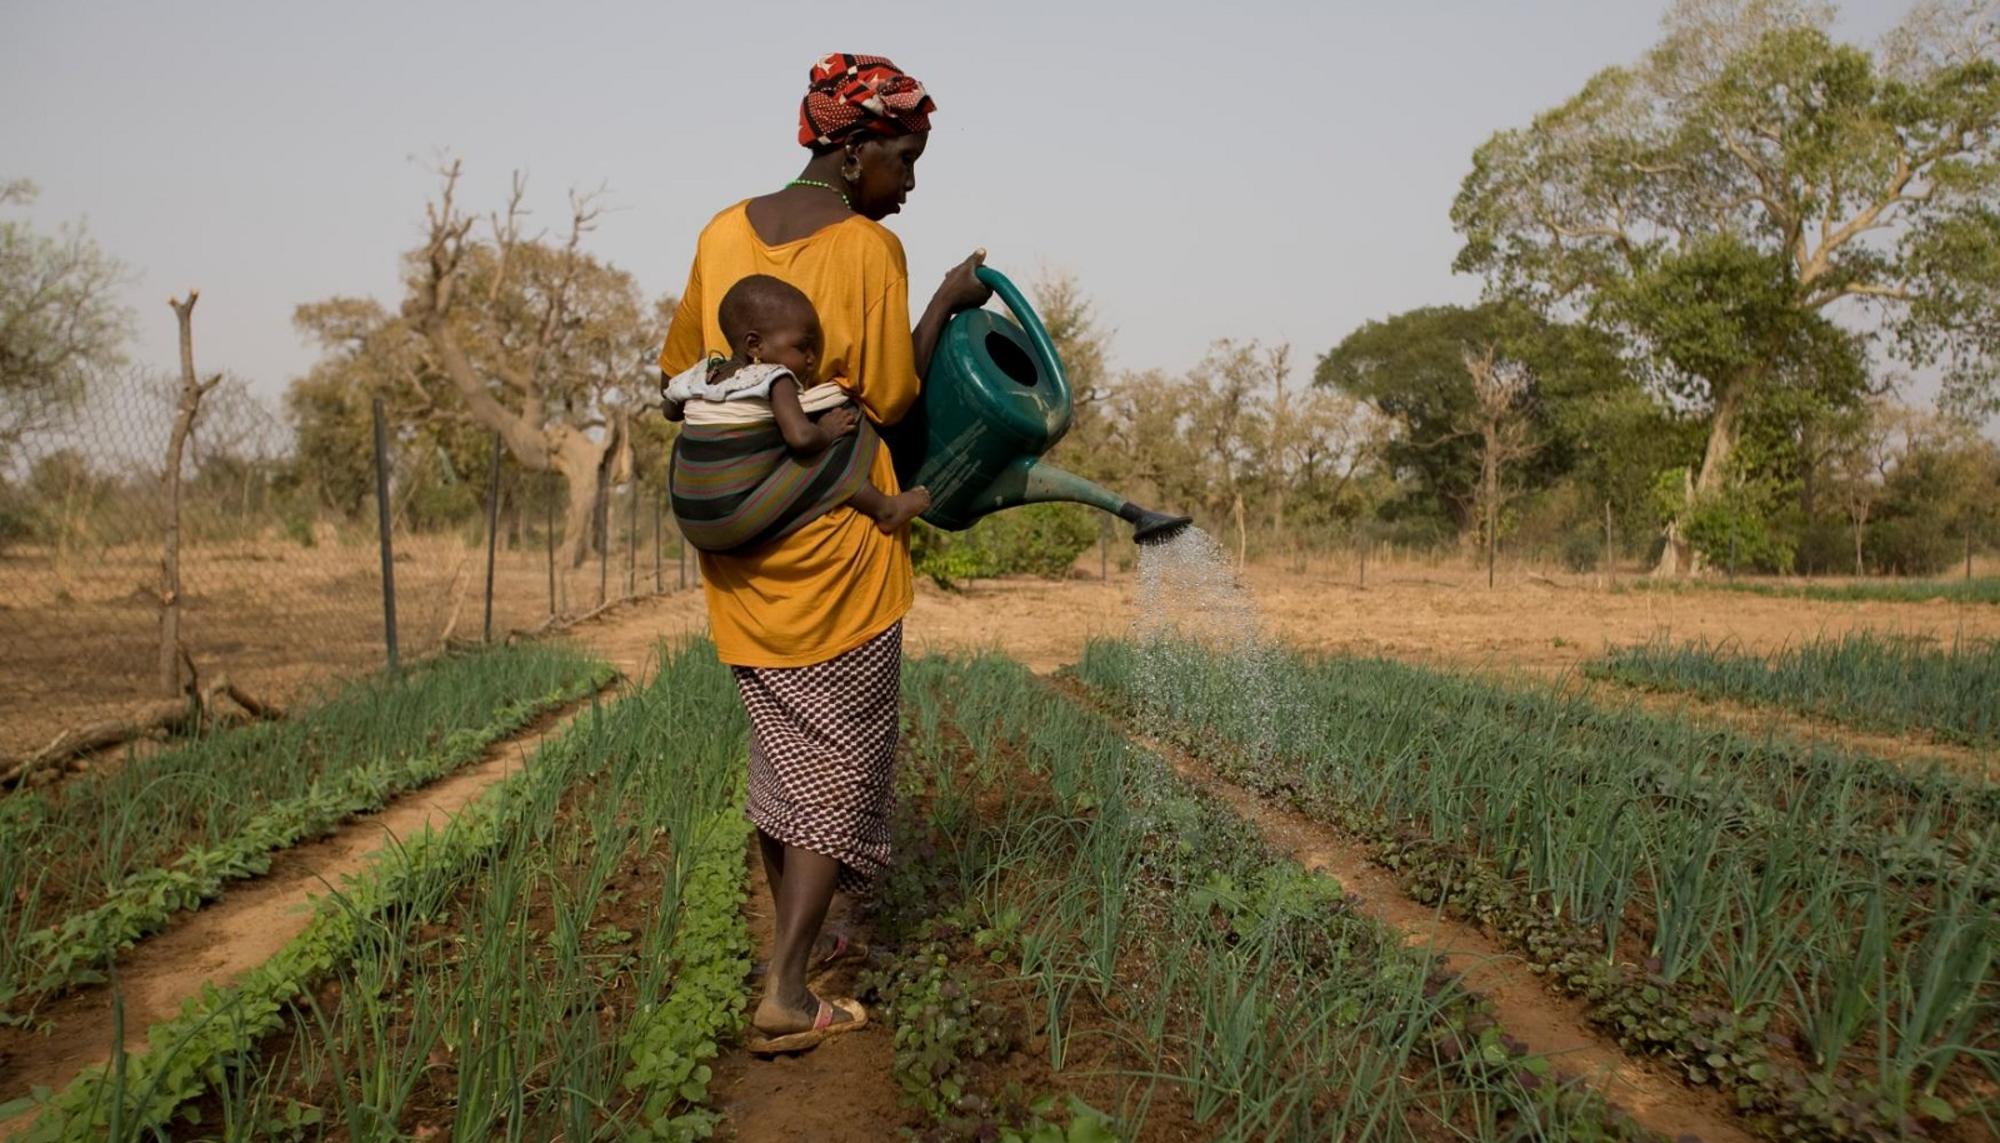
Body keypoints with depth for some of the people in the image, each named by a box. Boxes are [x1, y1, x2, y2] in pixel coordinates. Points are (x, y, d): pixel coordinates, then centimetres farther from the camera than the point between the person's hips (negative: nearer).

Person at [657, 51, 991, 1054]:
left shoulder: (722, 234, 6)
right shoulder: (869, 249, -11)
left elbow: (677, 371, 14)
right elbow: (889, 399, -8)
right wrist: (945, 305, 0)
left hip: (738, 540, 6)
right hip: (835, 541, -6)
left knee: (779, 752, 17)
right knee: (840, 767, 3)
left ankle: (791, 952, 28)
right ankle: (785, 996, 2)